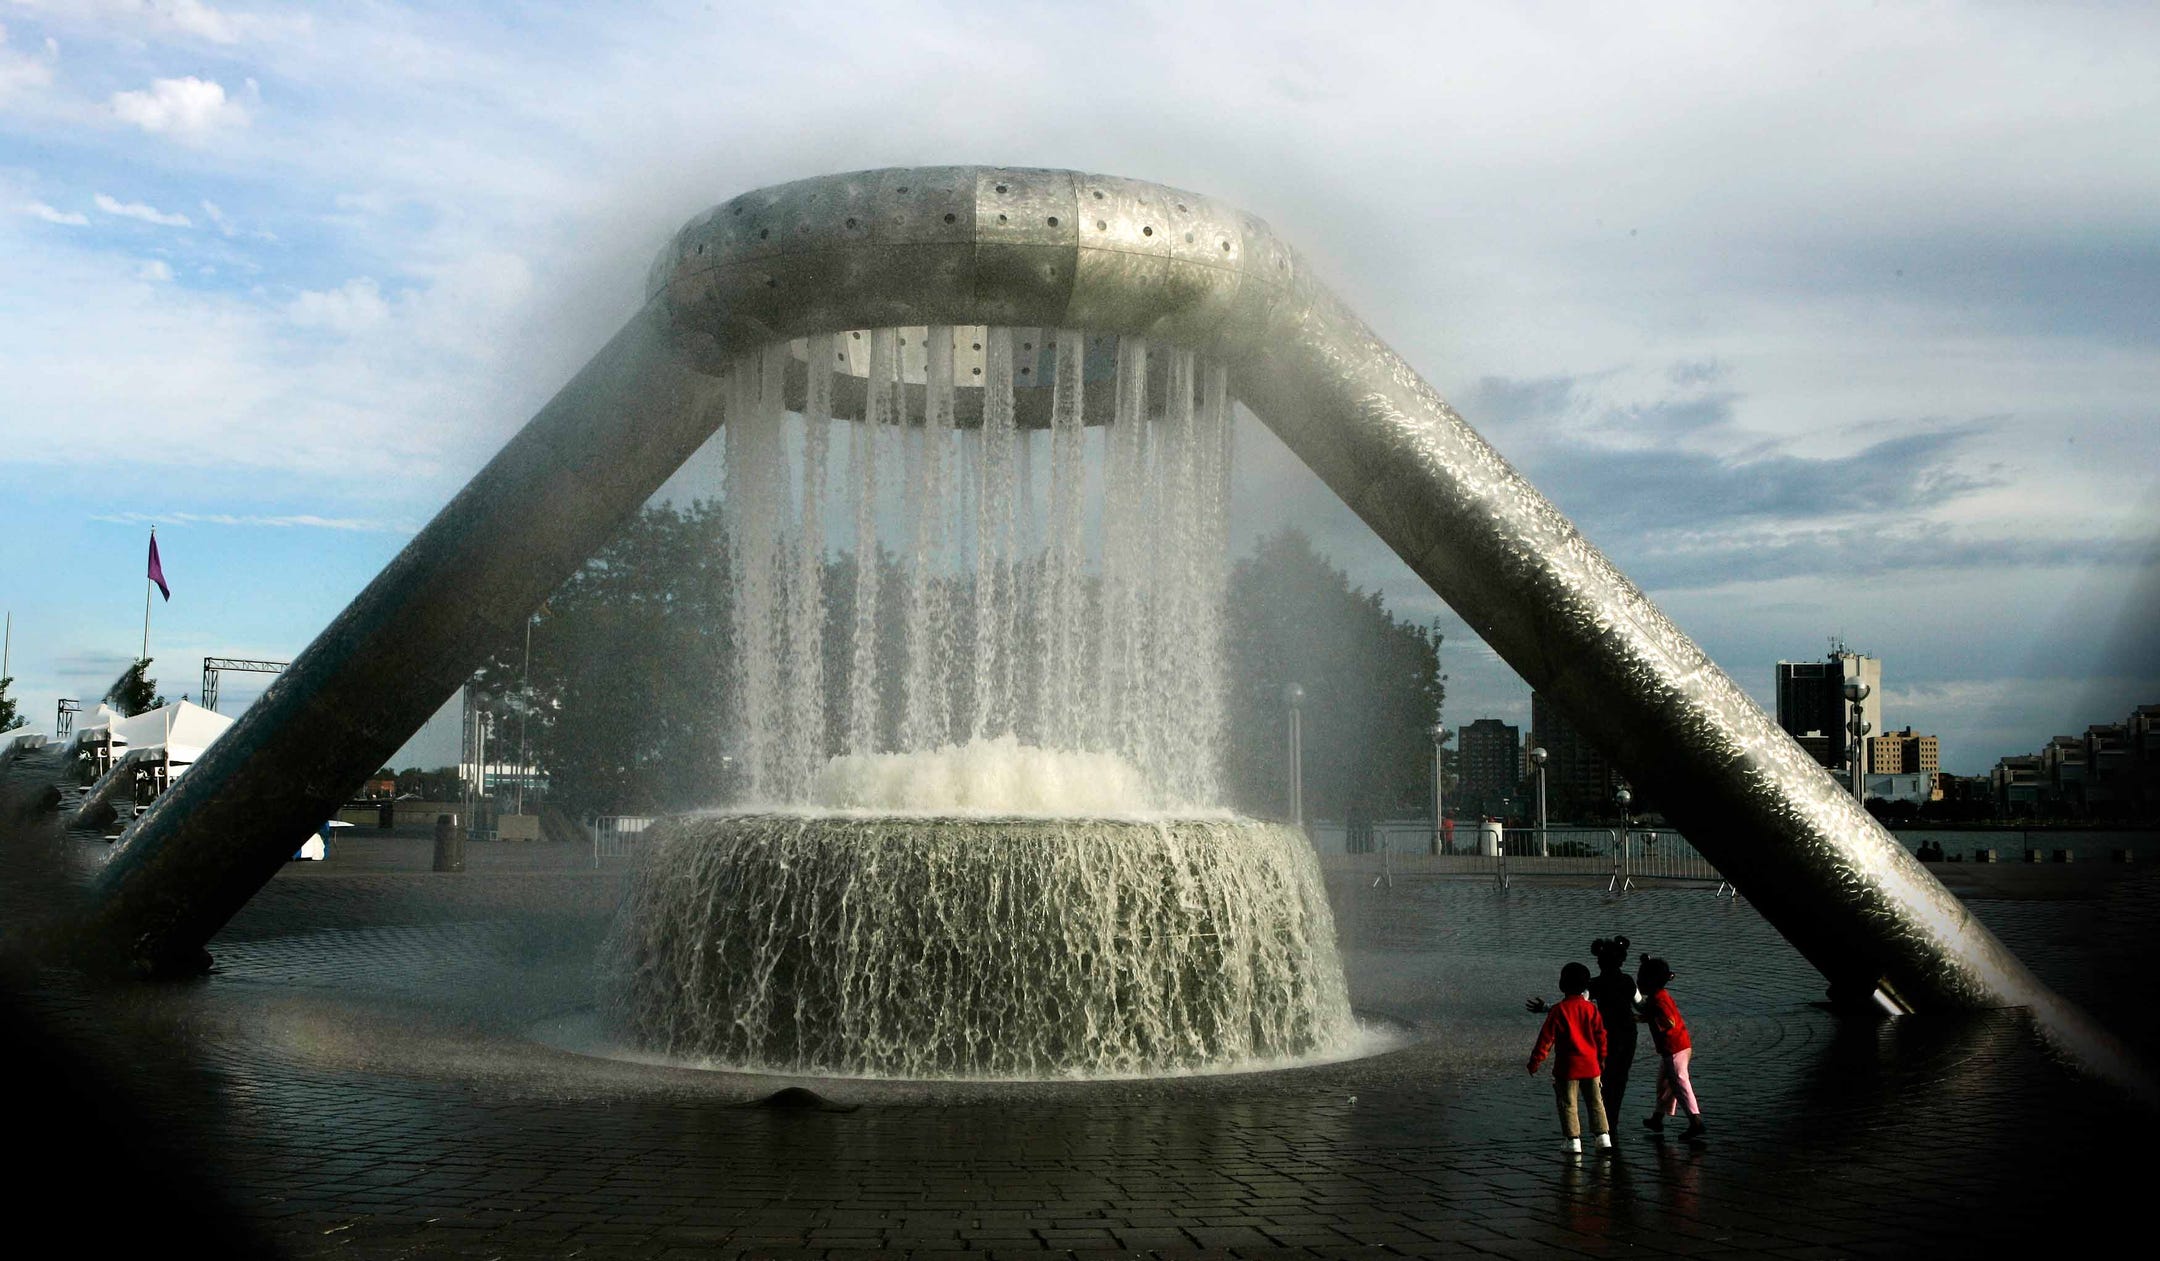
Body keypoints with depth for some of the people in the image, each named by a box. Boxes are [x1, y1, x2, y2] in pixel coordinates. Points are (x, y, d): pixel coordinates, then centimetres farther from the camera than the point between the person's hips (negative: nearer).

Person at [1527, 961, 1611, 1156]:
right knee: (1595, 1101, 15)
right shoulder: (1591, 1008, 1)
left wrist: (1535, 1061, -4)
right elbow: (1601, 1036, 6)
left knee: (1567, 1104, 4)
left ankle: (1573, 1140, 3)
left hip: (1567, 1067, -4)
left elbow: (1546, 1038, -11)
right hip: (1591, 1065, 4)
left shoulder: (1558, 1010, -11)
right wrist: (1602, 1059, 19)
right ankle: (1603, 1136, 14)